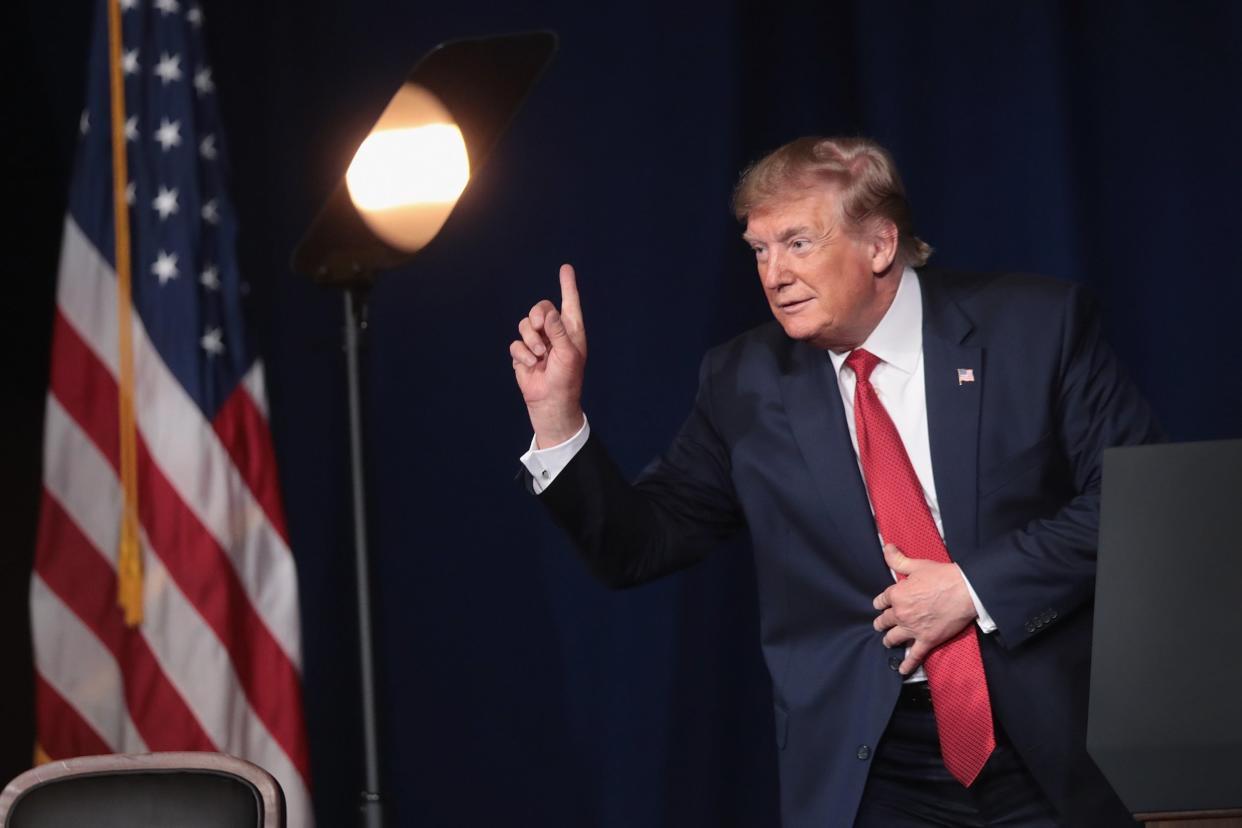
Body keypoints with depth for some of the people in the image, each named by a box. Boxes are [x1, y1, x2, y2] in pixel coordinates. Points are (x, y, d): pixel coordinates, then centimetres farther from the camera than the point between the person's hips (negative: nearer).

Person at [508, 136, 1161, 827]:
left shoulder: (1038, 325, -3)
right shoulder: (744, 385, 4)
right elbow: (639, 546, 6)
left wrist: (977, 587, -14)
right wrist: (558, 410, -8)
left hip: (1054, 750, -1)